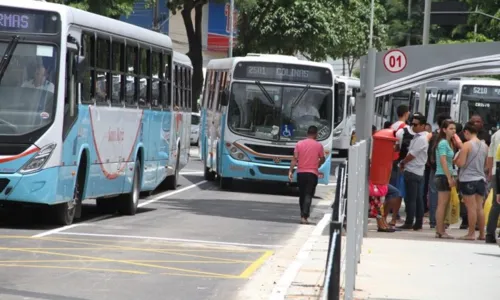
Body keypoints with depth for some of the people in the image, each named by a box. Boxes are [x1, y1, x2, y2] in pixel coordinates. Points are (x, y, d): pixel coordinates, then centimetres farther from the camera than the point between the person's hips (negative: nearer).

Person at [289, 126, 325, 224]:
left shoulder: (299, 144, 1)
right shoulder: (318, 145, -3)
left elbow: (294, 159, -5)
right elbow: (322, 159, 9)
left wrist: (291, 171, -5)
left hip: (301, 173, 2)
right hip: (312, 173, -2)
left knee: (302, 195, 15)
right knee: (308, 196, -5)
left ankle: (303, 215, 23)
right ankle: (304, 217, -16)